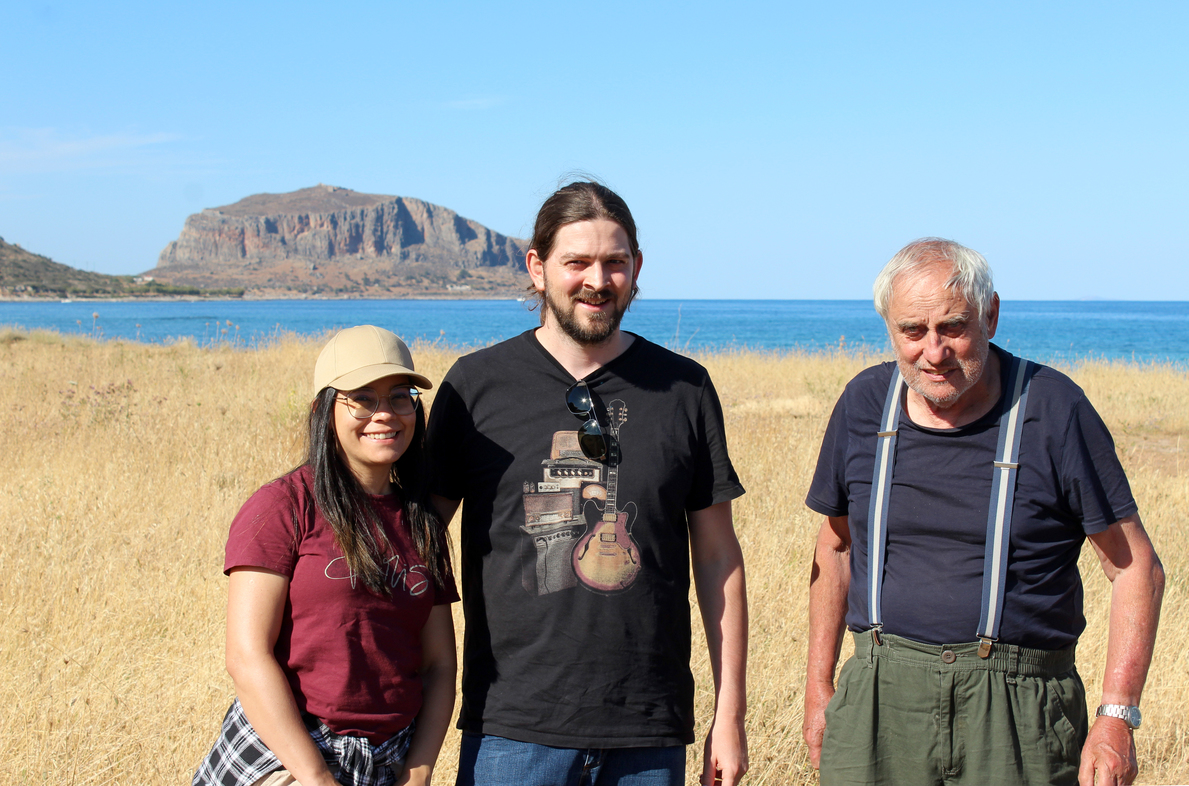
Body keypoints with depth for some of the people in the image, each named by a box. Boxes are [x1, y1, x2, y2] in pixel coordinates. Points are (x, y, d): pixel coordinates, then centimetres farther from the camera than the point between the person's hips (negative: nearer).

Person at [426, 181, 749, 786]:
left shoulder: (684, 389, 4)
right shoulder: (475, 385, 0)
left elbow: (717, 557, 7)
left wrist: (729, 715, 4)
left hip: (651, 735, 1)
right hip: (512, 730, -1)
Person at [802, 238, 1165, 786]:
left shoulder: (1054, 409, -5)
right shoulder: (864, 405, 5)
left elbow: (1136, 567, -1)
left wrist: (1117, 717, -8)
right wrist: (819, 685, 15)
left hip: (1017, 711, -2)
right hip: (880, 699, 3)